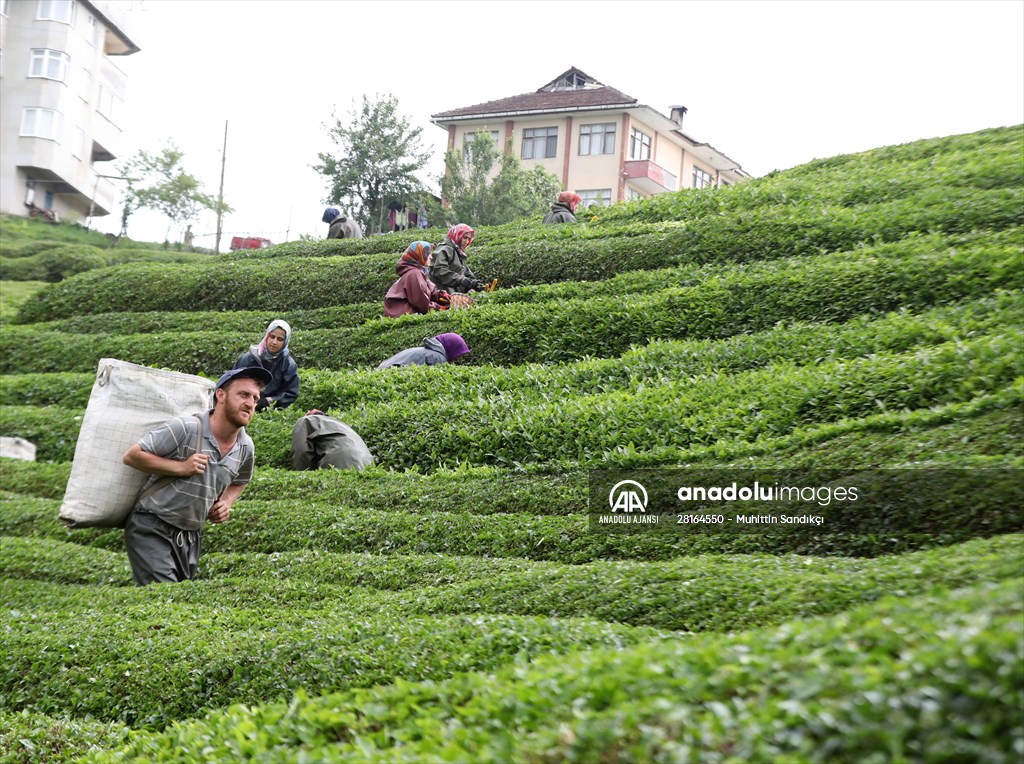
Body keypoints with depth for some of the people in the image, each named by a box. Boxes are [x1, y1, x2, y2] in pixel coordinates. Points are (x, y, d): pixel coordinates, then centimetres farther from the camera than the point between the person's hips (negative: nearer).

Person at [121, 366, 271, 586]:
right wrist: (181, 467, -21)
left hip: (191, 535, 7)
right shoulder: (185, 428, -19)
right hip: (152, 528, -7)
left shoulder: (246, 448, 1)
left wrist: (225, 503, 3)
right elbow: (132, 455, -15)